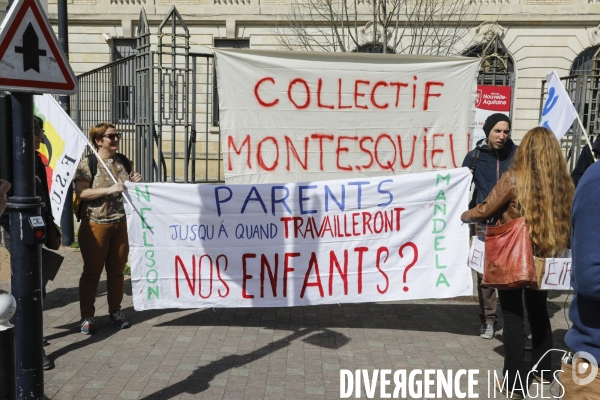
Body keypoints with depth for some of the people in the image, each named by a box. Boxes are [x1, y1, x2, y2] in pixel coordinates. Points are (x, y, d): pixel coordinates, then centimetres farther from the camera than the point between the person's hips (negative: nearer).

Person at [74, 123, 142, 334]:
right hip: (95, 224, -4)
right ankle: (87, 316, 14)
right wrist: (109, 190, -24)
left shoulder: (123, 161, 9)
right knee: (92, 271, 3)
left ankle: (115, 311, 26)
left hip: (121, 223, 5)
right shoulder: (87, 163, -6)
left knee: (117, 270, 12)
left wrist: (135, 182, -3)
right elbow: (81, 193, -16)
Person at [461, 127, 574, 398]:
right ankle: (543, 369, 37)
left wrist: (465, 216, 11)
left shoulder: (514, 178, -15)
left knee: (513, 316, 6)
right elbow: (568, 220, 6)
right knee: (538, 311, 22)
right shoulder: (563, 182, -4)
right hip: (545, 258, 5)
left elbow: (485, 210, -9)